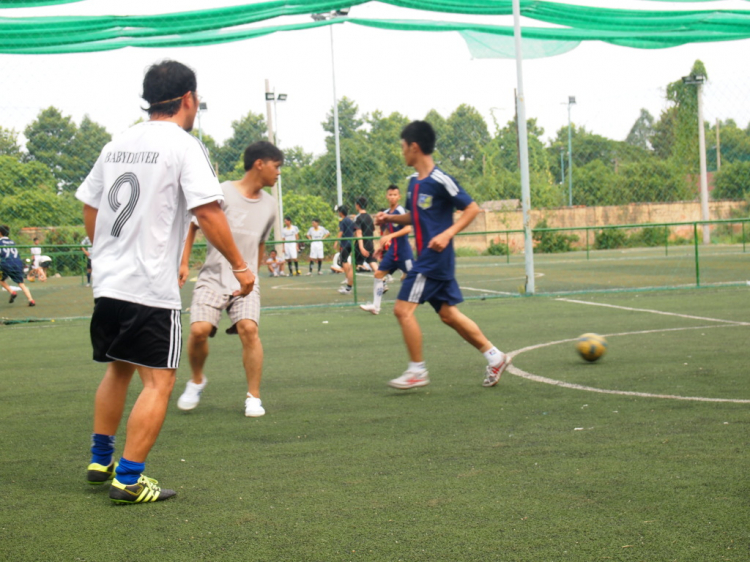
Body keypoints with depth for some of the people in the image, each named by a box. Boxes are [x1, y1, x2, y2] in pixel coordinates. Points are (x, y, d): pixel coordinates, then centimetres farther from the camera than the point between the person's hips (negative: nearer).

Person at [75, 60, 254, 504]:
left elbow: (89, 209, 18)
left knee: (118, 369, 23)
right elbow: (208, 213, -15)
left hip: (107, 281, 7)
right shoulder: (183, 145, -8)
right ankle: (129, 479, -5)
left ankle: (101, 460, 30)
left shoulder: (117, 145, 13)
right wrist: (240, 266, -7)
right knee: (159, 382, -1)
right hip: (152, 287, -7)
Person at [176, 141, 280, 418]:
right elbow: (192, 226, 1)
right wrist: (183, 263, -4)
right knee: (199, 329, -19)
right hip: (213, 277, -3)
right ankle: (197, 381, 12)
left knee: (249, 328, -19)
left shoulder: (269, 205, 8)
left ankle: (253, 397, -9)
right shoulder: (222, 193, -8)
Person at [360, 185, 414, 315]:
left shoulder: (401, 210, -13)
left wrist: (390, 236, -31)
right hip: (391, 250, 8)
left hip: (403, 250, -8)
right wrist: (381, 248, 23)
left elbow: (408, 228, -26)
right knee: (379, 274, 3)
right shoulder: (386, 213, 10)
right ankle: (375, 306, 5)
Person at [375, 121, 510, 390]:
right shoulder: (414, 182, 12)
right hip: (426, 257, 9)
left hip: (435, 256, -9)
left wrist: (448, 234, -23)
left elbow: (472, 209, -12)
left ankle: (417, 370, -1)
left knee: (403, 309, -10)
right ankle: (494, 356, 18)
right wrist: (390, 218, 9)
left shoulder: (440, 180, -15)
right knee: (448, 314, 11)